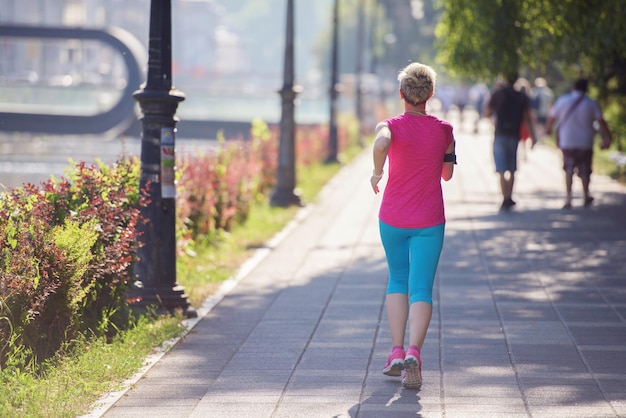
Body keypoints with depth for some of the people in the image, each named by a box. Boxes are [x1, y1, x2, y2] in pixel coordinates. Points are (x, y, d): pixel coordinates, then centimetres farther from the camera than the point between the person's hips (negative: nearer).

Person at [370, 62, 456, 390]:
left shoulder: (391, 126, -7)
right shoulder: (443, 130, -1)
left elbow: (380, 144, -32)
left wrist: (377, 172, -15)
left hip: (392, 218, 1)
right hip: (429, 221, 0)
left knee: (397, 280, 20)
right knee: (421, 289, -2)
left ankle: (396, 353, 12)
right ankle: (414, 352, -25)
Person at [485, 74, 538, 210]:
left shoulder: (498, 94, -4)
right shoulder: (521, 97, 3)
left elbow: (487, 114, 1)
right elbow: (527, 118, 1)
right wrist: (533, 137, 5)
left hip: (500, 136, -3)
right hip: (514, 136, 3)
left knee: (502, 170, -5)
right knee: (512, 169, 15)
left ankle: (505, 198, -16)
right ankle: (509, 198, 19)